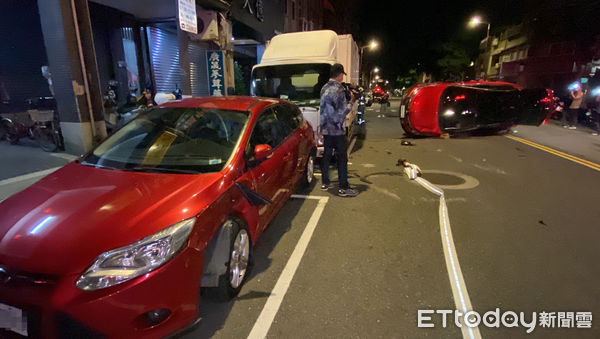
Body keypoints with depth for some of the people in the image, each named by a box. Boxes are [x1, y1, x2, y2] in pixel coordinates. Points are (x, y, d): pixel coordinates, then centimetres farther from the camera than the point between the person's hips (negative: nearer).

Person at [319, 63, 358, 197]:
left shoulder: (324, 88, 10)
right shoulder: (339, 90, -15)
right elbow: (342, 111, -16)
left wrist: (345, 100, 15)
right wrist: (350, 102, -1)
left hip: (325, 129, 8)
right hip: (337, 130, -8)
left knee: (326, 155, 14)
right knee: (342, 158, -1)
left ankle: (325, 183, 21)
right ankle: (343, 188, 3)